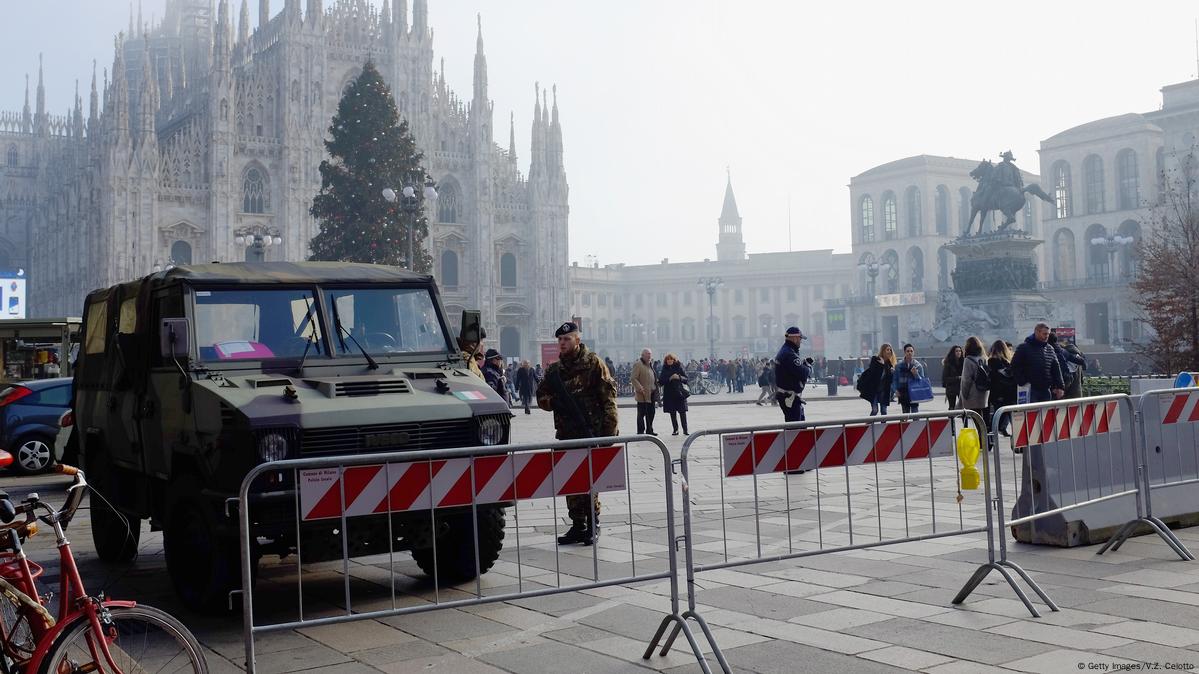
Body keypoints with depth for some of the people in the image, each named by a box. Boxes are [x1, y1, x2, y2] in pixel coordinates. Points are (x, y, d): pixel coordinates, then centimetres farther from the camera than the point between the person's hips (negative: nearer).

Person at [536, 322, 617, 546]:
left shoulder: (593, 363, -3)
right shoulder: (554, 369, 14)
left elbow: (608, 397, -6)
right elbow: (541, 396, 19)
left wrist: (609, 430, -13)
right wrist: (552, 401, -6)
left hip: (591, 432, -6)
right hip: (566, 434, 6)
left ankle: (592, 526, 4)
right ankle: (578, 526, 16)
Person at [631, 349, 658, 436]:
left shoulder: (649, 365, 19)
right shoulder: (638, 364, -10)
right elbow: (633, 378, -16)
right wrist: (639, 388, -26)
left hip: (651, 393, 9)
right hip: (643, 394, -9)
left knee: (651, 413, 13)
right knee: (641, 413, -4)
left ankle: (649, 430, 22)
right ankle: (640, 432, 1)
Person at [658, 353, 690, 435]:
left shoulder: (679, 367, 1)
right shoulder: (664, 369, 8)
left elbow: (686, 379, -1)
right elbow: (661, 380, 10)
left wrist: (679, 377, -17)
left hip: (679, 392, -3)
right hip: (669, 394, 3)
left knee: (682, 412, -5)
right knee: (672, 413, 5)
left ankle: (685, 429, 2)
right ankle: (675, 429, 13)